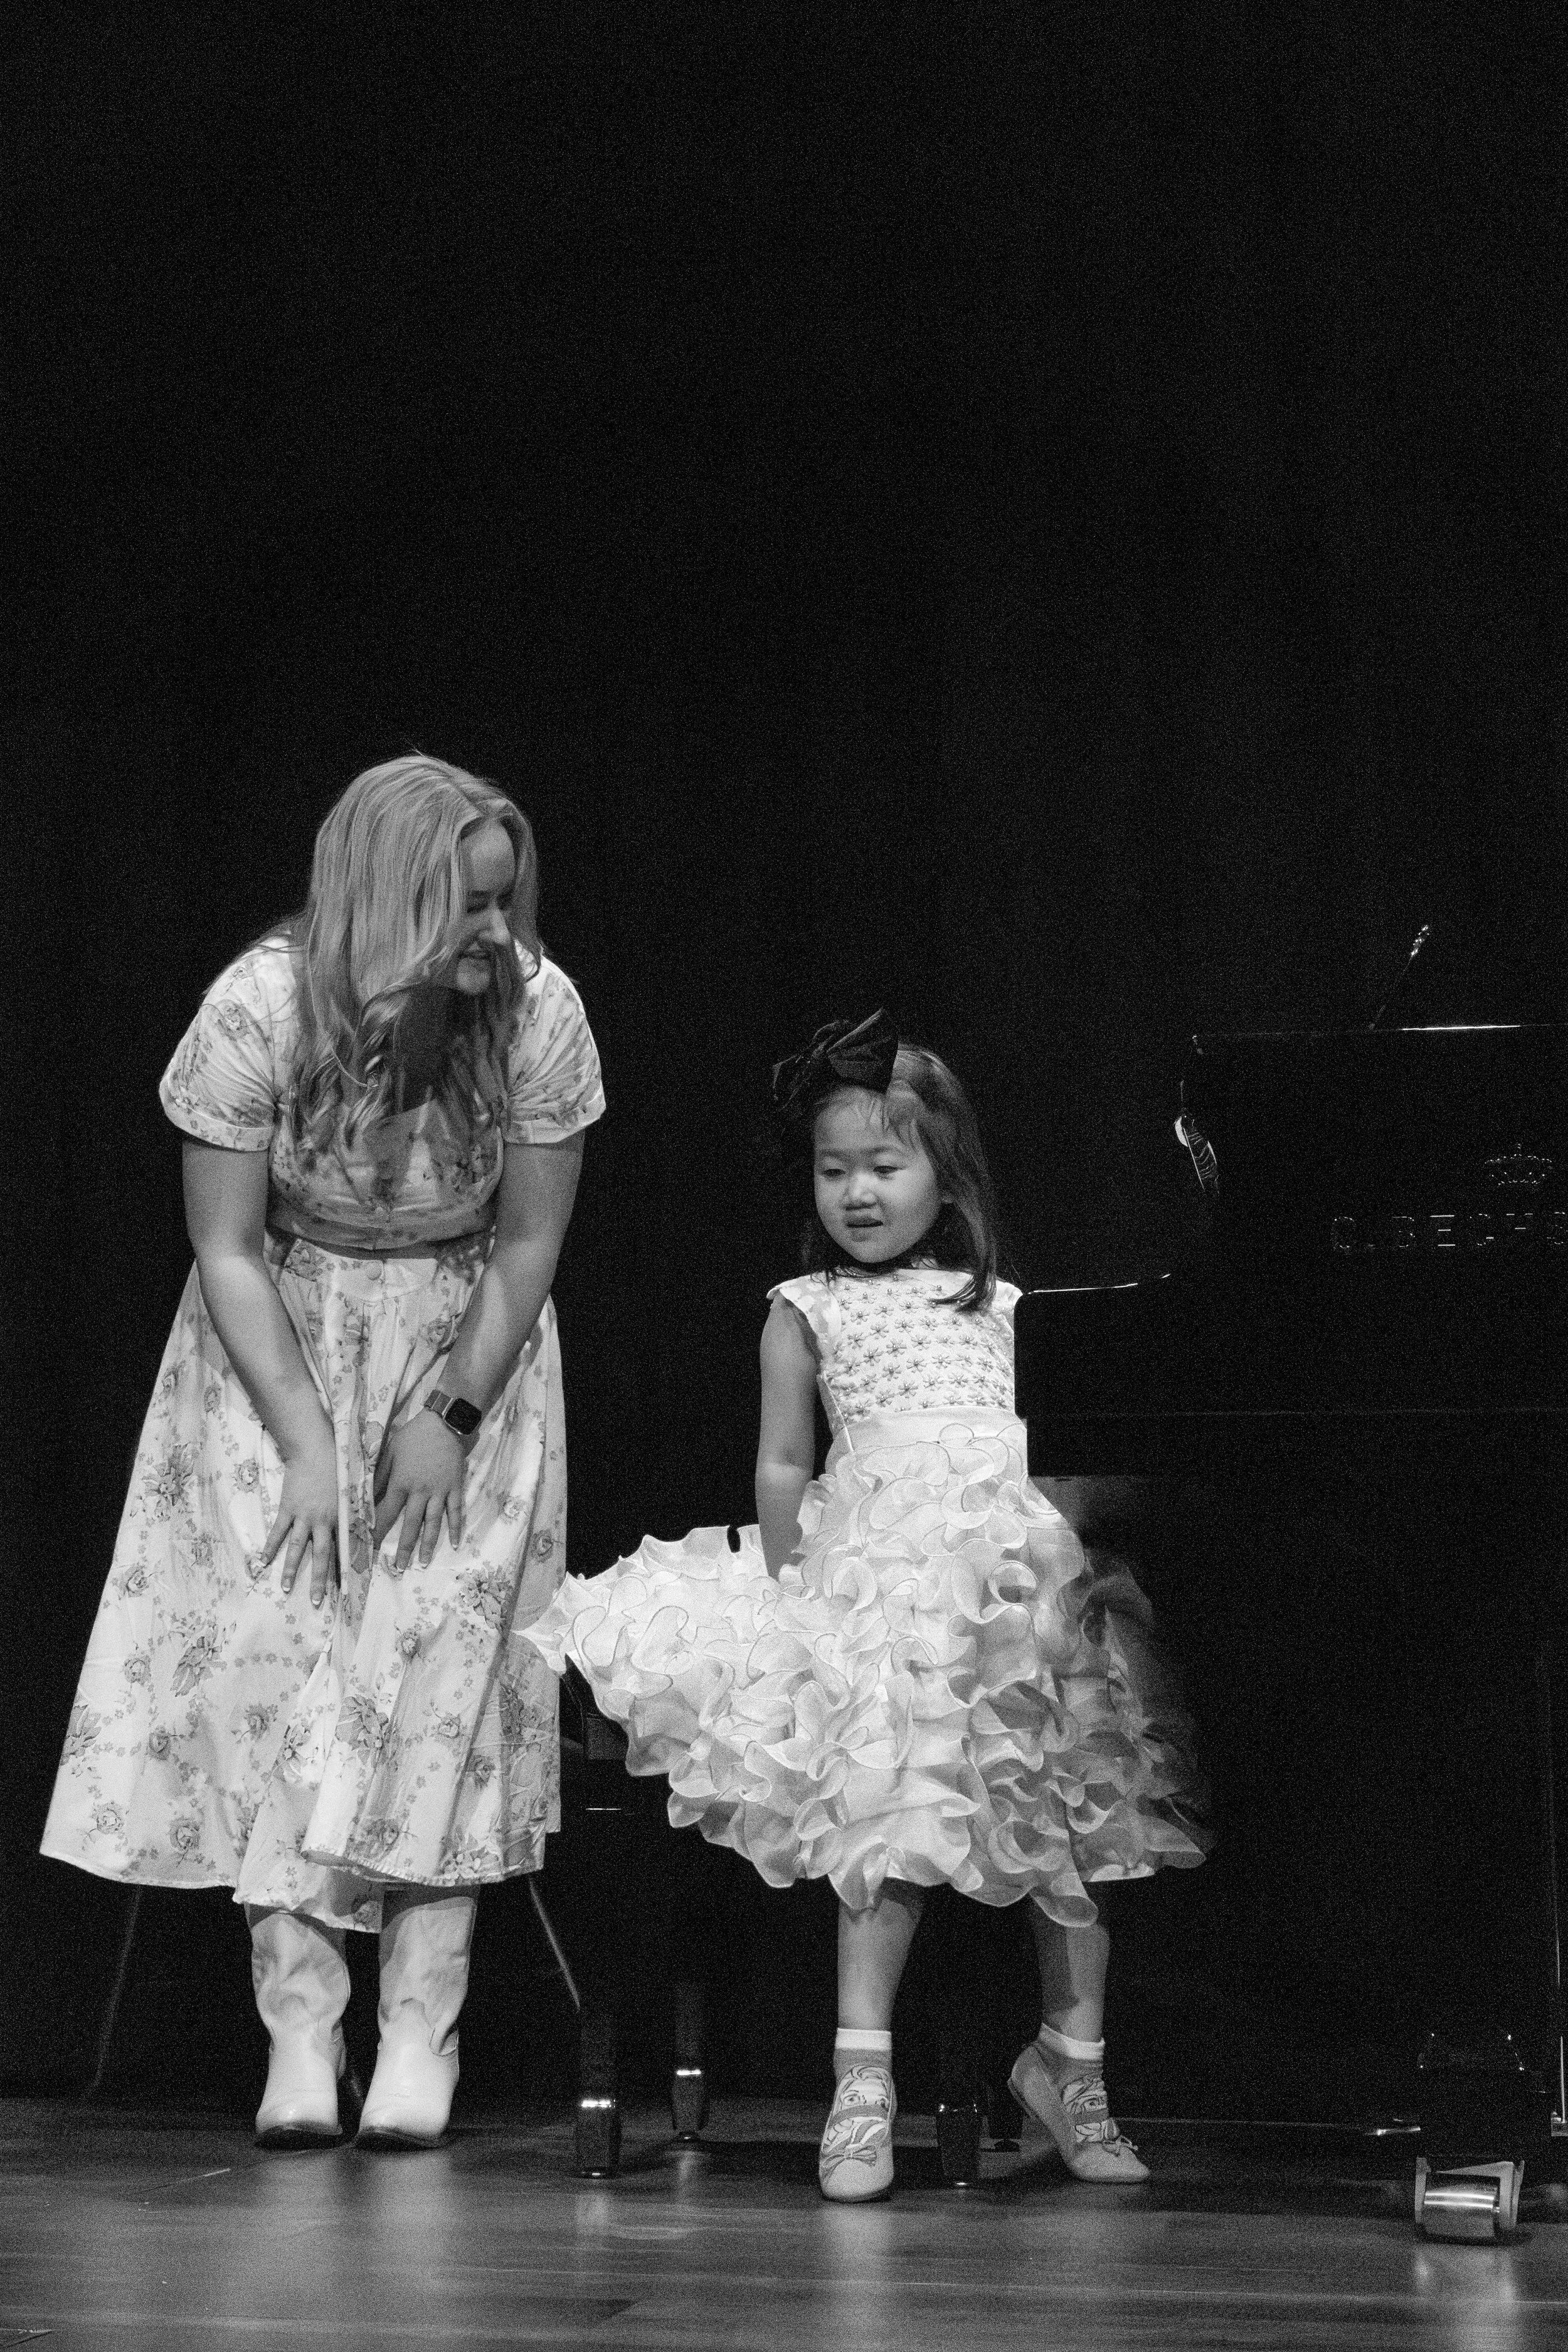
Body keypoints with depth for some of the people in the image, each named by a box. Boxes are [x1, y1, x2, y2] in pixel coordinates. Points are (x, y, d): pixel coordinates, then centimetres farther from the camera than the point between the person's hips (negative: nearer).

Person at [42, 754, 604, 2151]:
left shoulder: (539, 1013, -17)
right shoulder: (261, 1008, -21)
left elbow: (529, 1246, -6)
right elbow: (228, 1248, -14)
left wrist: (453, 1417, -14)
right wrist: (304, 1443, -20)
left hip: (468, 1350, 1)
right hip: (280, 1347, 0)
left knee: (445, 1644, -14)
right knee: (277, 1640, -14)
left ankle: (423, 2027, -13)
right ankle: (299, 2023, -14)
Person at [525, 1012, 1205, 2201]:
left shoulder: (1000, 1304, 19)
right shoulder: (807, 1310, 14)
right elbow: (784, 1468, 12)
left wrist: (1087, 1559, 4)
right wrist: (793, 1585, 2)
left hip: (1031, 1563, 3)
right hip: (884, 1563, -3)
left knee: (1067, 1815, 0)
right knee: (900, 1815, -18)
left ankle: (1074, 2066, 13)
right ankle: (863, 2082, -18)